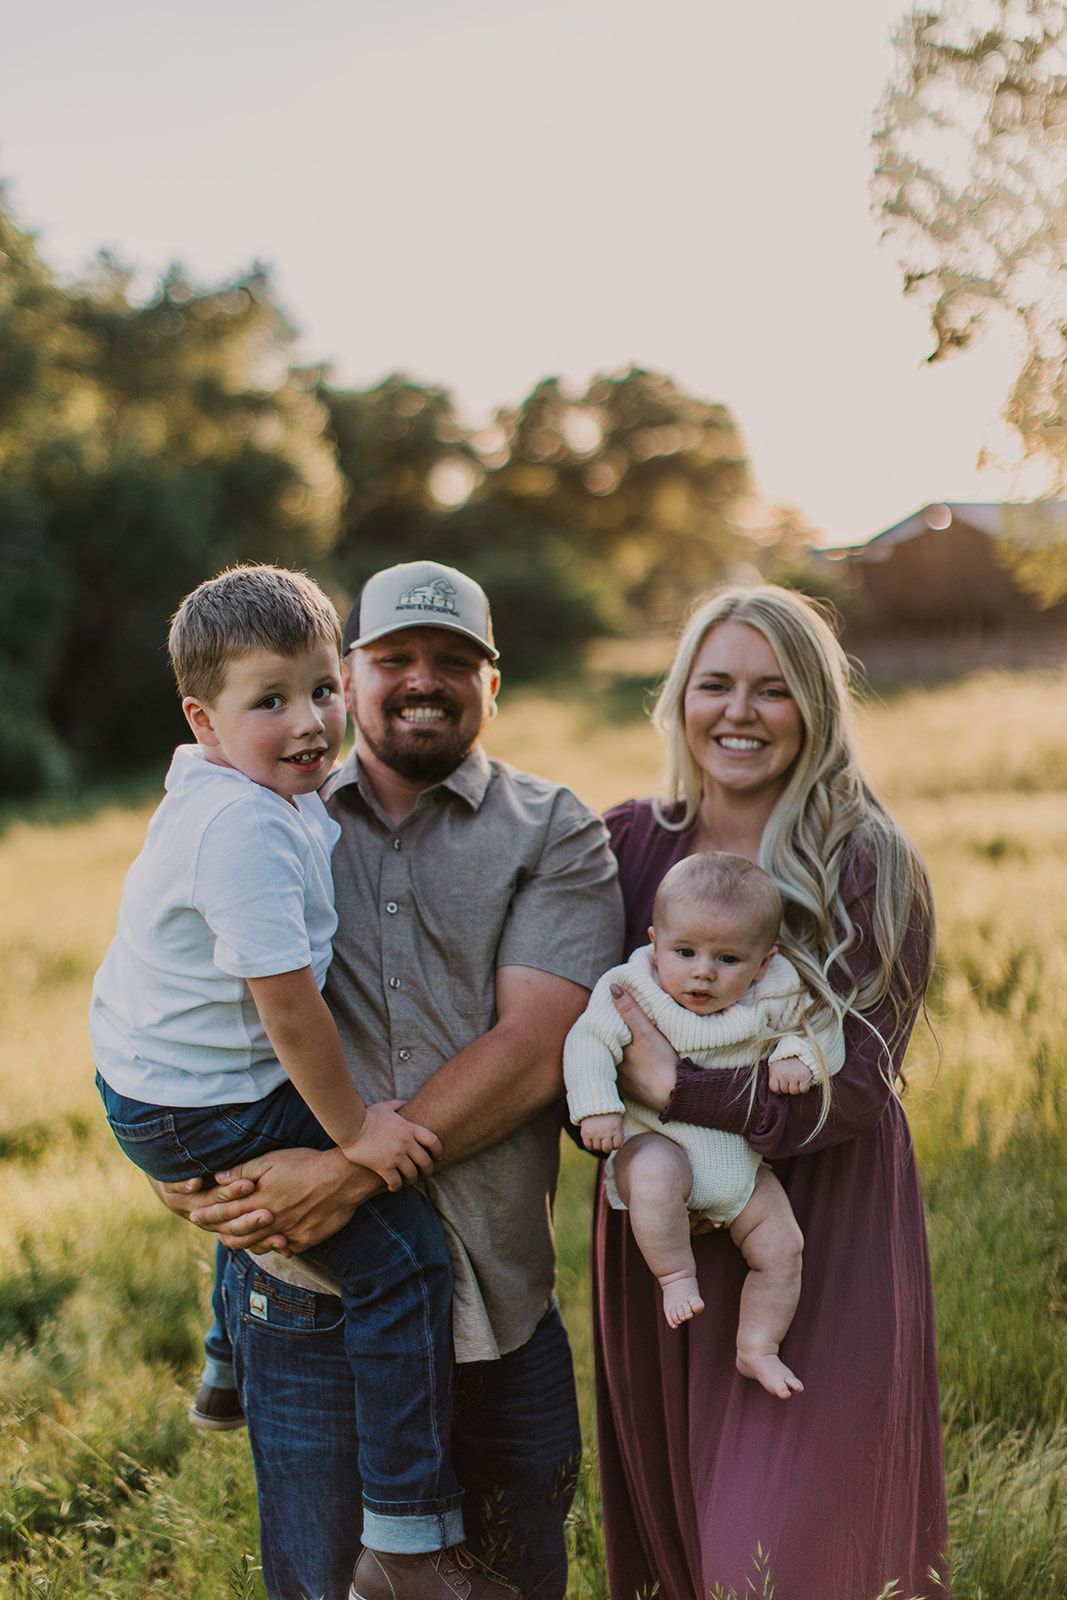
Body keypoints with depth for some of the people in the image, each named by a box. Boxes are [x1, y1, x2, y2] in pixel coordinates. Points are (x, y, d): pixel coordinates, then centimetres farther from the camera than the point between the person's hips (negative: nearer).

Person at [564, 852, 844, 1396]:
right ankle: (676, 1276, -16)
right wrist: (597, 1107, -26)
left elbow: (823, 1027, 6)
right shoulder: (631, 992, -15)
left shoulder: (773, 1000, -7)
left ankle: (757, 1349, 20)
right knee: (656, 1175, -38)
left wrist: (798, 1057, -14)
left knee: (781, 1248, 2)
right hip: (656, 1143, -4)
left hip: (740, 1162, 4)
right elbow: (588, 1043, -15)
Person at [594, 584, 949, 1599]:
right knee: (669, 1515, 18)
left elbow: (856, 1091, -14)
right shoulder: (625, 846, 1)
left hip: (820, 1238, -3)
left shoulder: (869, 869, -10)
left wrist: (673, 1089, -20)